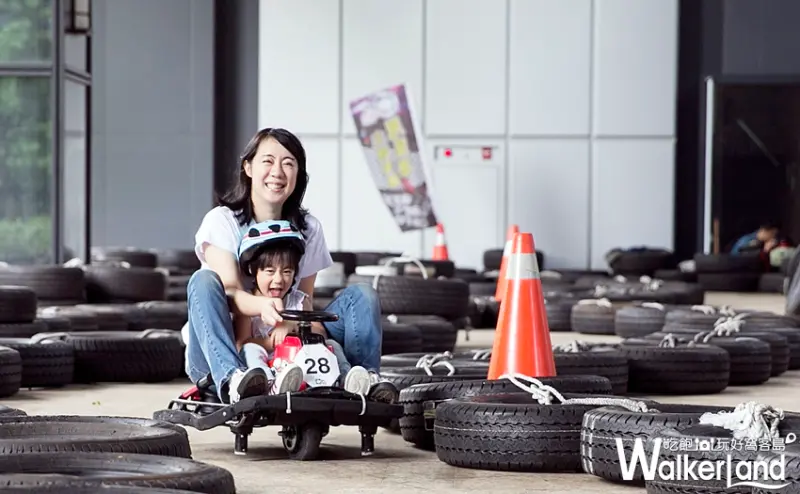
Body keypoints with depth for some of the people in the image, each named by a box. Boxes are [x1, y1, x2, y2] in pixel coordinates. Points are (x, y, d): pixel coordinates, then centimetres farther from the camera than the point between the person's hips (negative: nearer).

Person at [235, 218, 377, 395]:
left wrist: (292, 327, -15)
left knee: (332, 344, -10)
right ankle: (273, 387, -62)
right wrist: (275, 340, -19)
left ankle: (346, 381, -38)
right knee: (252, 350, -32)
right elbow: (242, 343, -9)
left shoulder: (299, 300, 14)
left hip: (299, 364, 4)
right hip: (265, 367, -4)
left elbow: (320, 333, 3)